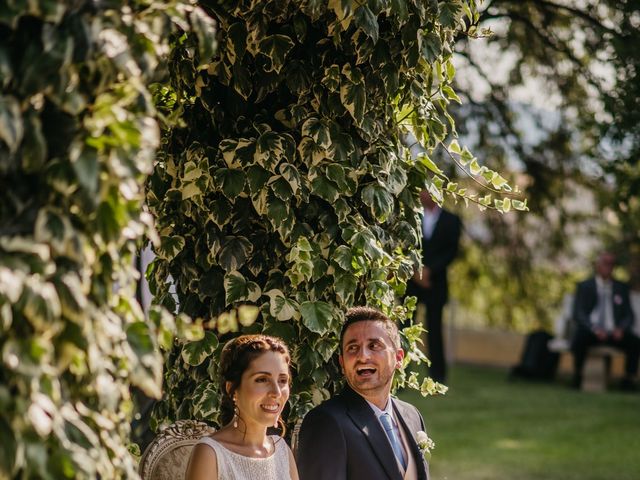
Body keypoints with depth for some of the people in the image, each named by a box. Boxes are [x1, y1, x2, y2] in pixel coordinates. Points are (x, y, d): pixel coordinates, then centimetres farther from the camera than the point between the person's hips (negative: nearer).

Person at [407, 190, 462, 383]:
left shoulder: (451, 220, 6)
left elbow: (451, 251, -1)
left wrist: (429, 270, -10)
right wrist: (415, 271, -10)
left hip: (435, 282, -1)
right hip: (411, 280, 1)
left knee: (434, 329, -1)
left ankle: (437, 375, 6)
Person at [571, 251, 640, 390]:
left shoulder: (622, 288, 19)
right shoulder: (584, 286, 12)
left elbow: (628, 315, 12)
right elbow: (578, 314, 1)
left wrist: (621, 329, -11)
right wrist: (594, 328, -17)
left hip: (614, 333, 2)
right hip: (590, 332, -2)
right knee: (579, 338, -37)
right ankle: (577, 376, -20)